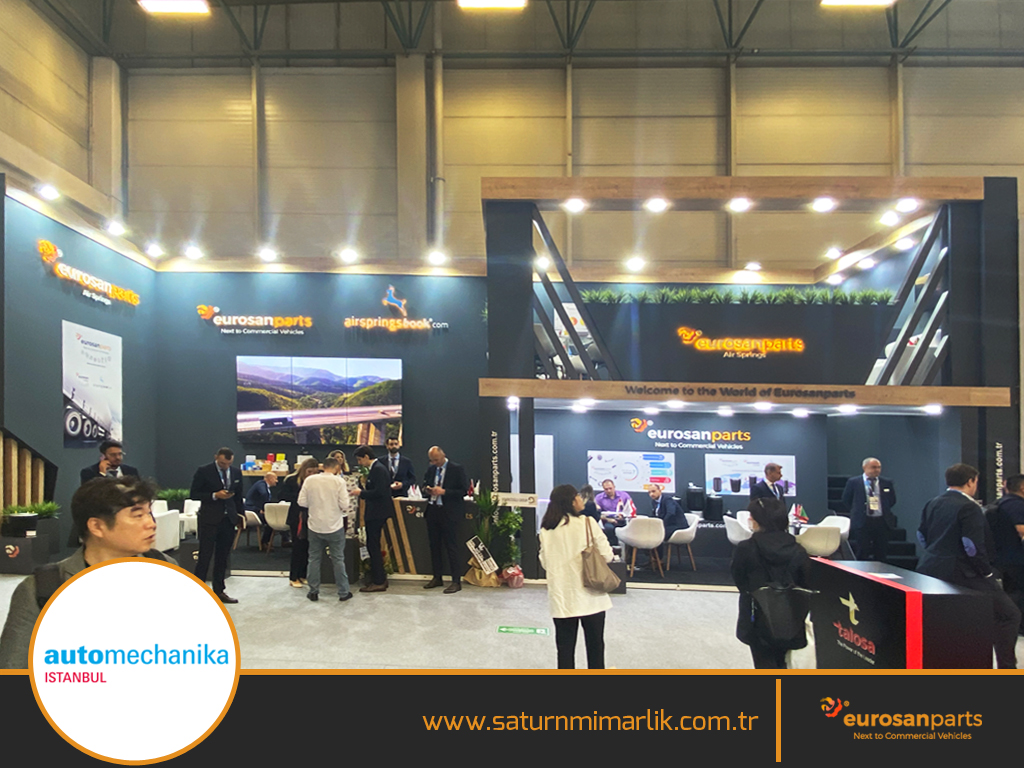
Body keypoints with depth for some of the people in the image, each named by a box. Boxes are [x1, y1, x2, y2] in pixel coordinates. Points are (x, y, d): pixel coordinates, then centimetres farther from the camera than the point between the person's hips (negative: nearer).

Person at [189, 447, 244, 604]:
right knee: (204, 557, -3)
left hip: (229, 519, 5)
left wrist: (240, 515, 11)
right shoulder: (204, 471, -6)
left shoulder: (236, 473, 9)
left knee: (222, 557, 11)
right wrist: (215, 495, -17)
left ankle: (219, 591, 20)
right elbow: (193, 494, -6)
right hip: (210, 520, -4)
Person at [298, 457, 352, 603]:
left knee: (314, 559, 15)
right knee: (338, 560, 8)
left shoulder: (310, 480, -4)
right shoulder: (339, 481, -11)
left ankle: (313, 592, 19)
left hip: (315, 526, 2)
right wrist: (345, 510, 8)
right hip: (334, 527, -2)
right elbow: (344, 505, -14)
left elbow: (302, 502, -3)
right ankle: (343, 592, 15)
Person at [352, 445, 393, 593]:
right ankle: (379, 578, 24)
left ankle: (379, 582, 3)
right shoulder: (375, 469, 14)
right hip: (375, 513, 10)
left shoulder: (378, 469, -17)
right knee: (373, 546, 15)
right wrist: (362, 491, 10)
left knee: (373, 547, -4)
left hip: (377, 513, -10)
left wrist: (361, 493, -15)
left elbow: (379, 492, -24)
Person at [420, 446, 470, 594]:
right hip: (432, 511, 6)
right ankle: (437, 577, 25)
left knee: (452, 547, -4)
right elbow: (425, 485, 22)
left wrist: (444, 491, -19)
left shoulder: (457, 469, -7)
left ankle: (456, 581, 1)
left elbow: (464, 491, -11)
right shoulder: (431, 469, 11)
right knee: (434, 545, 12)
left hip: (449, 513, -6)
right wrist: (427, 490, -2)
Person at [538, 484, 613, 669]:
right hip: (589, 595, -2)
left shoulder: (546, 528, 2)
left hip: (561, 597, 3)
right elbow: (607, 556, -7)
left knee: (565, 647, 8)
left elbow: (545, 562, 7)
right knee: (595, 645, 13)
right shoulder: (587, 522, -8)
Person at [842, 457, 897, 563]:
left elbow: (892, 500, 18)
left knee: (880, 554, 6)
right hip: (862, 522, -2)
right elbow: (846, 500, 7)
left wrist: (885, 510, 10)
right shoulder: (853, 482, -2)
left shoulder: (887, 482, 6)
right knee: (863, 554, 1)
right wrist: (857, 511, 5)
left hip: (881, 522, 3)